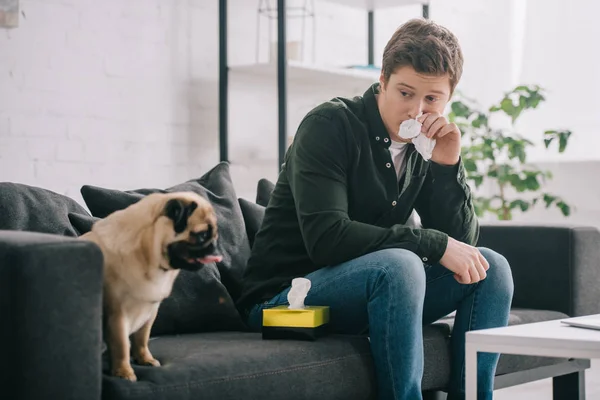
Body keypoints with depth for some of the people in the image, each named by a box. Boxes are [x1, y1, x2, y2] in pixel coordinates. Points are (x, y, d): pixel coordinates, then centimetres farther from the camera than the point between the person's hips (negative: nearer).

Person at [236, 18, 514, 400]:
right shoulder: (330, 125, -15)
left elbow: (462, 242, 1)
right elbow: (325, 237, -27)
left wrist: (449, 166, -14)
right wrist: (434, 244, -25)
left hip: (373, 290, 7)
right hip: (283, 295, -7)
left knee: (491, 267, -4)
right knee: (399, 264, -33)